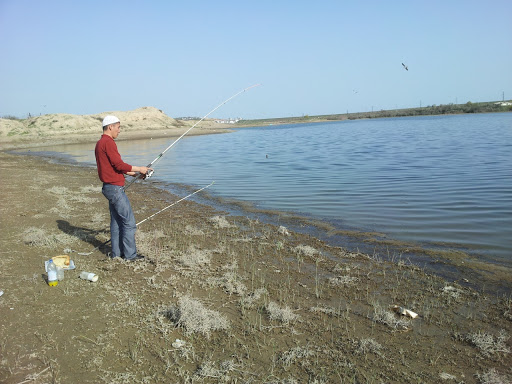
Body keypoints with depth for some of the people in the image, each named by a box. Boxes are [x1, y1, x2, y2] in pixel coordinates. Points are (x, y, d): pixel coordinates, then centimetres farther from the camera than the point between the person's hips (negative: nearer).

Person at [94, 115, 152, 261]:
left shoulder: (99, 143, 17)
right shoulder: (108, 142, -15)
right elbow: (119, 165, -19)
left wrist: (133, 173, 18)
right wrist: (139, 169, -7)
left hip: (109, 188, 11)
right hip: (115, 188, -11)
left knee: (116, 220, 15)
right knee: (129, 222, -5)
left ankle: (117, 252, 21)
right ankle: (130, 254, 0)